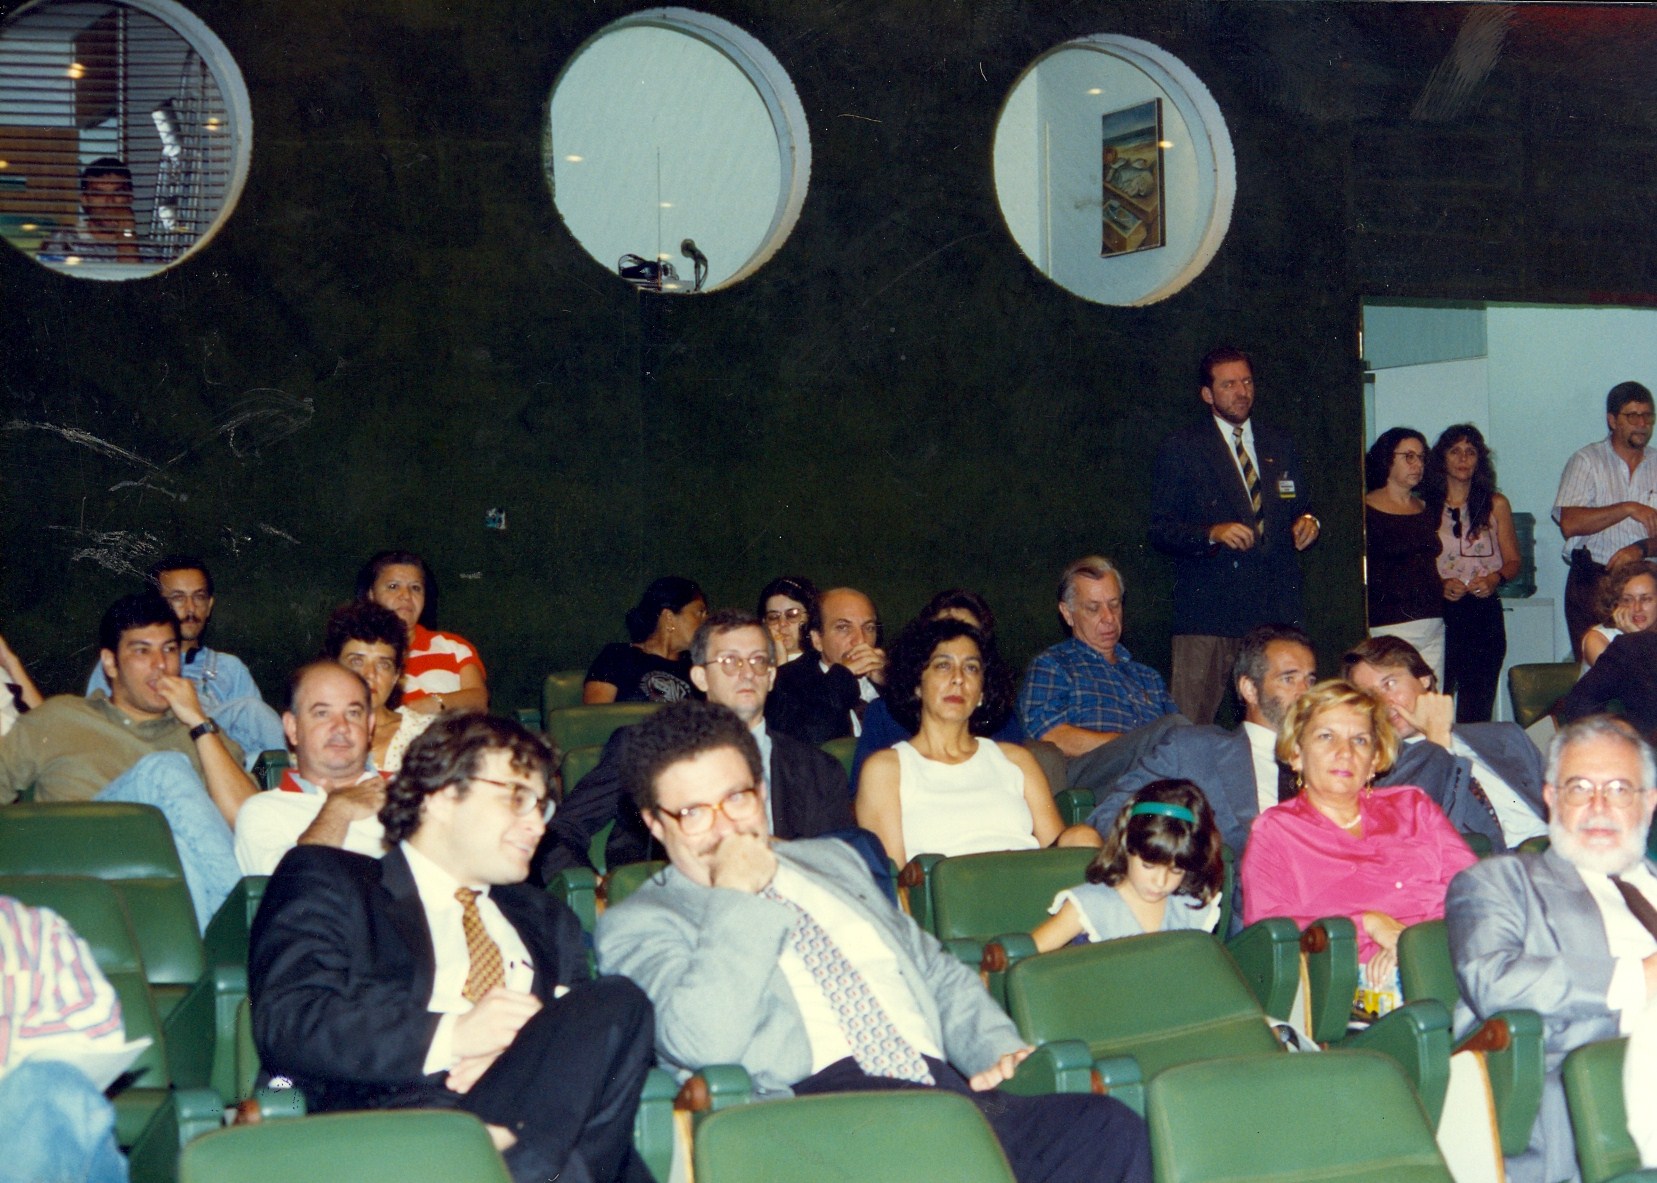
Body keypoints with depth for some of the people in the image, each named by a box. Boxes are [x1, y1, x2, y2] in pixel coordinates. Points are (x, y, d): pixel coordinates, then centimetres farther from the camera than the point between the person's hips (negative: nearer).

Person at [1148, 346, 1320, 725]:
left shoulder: (1280, 445, 18)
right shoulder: (1180, 449, 4)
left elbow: (1300, 506, 24)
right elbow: (1160, 530, -1)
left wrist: (1307, 521, 0)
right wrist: (1212, 534, -18)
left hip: (1276, 607, 4)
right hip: (1208, 608, -3)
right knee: (1191, 725, -7)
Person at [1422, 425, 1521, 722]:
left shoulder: (1496, 505, 11)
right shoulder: (1423, 507, 7)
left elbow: (1513, 561, 11)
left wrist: (1494, 578, -10)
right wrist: (1439, 585, -12)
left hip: (1484, 612, 1)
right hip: (1439, 612, -1)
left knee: (1476, 707, -2)